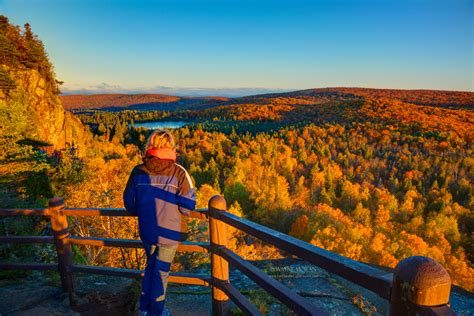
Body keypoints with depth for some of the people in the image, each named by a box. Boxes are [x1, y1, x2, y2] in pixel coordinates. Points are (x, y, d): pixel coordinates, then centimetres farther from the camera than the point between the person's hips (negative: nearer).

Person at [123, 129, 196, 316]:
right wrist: (181, 214, 6)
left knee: (151, 264, 25)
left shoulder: (138, 172, -7)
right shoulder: (179, 173, -17)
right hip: (169, 231, -3)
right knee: (161, 270, 14)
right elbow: (187, 206, -17)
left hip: (147, 231, 3)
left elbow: (129, 203, 2)